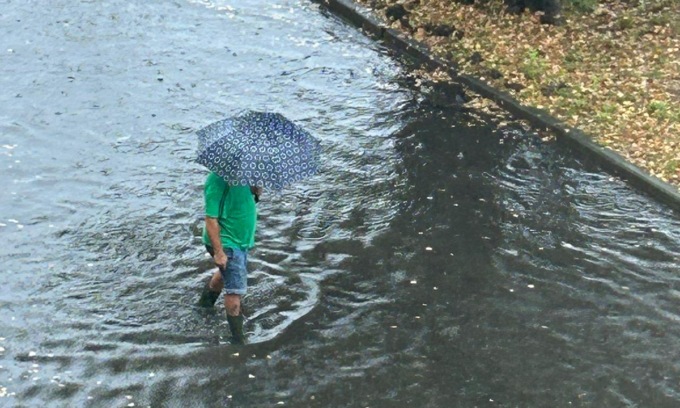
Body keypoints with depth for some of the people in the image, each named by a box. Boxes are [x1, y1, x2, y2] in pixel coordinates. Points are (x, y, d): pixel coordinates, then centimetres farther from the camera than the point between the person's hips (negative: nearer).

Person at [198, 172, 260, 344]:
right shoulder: (217, 180, -28)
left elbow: (253, 194, 10)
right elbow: (211, 219, -26)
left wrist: (256, 190, -16)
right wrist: (218, 252, -24)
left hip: (242, 239, 9)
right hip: (226, 243, -9)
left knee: (226, 274, 30)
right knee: (235, 289, -3)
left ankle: (206, 300, 57)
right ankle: (238, 339, 10)